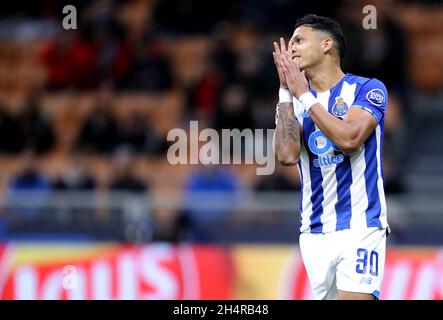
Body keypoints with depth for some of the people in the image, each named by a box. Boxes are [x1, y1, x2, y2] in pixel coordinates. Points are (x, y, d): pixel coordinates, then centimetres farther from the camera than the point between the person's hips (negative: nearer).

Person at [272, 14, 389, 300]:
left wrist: (304, 94, -10)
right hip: (314, 232, 5)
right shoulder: (296, 101, 11)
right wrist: (286, 90, -4)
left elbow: (349, 139, -19)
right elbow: (287, 155, -6)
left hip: (359, 227, -5)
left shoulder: (368, 89, -2)